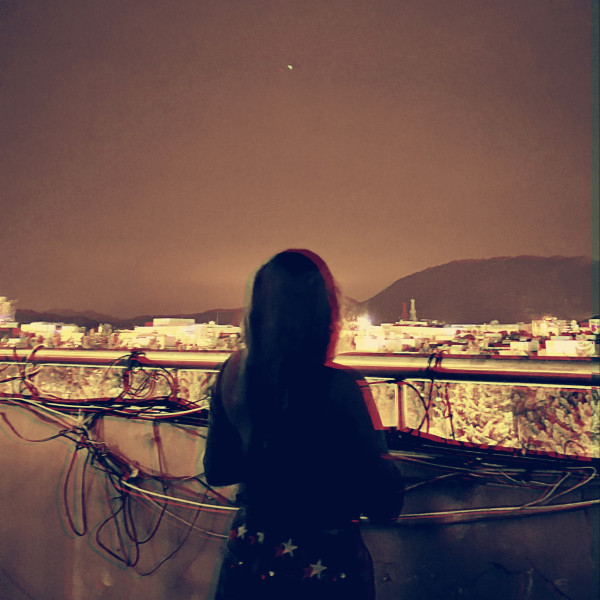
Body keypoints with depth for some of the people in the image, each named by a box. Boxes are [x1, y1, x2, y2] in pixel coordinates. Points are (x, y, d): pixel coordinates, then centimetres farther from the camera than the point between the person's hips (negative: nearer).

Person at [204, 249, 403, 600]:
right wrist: (386, 465, 0)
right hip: (322, 567, -3)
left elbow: (216, 471, 4)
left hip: (248, 562, 4)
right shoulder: (336, 386, -26)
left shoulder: (233, 374, -11)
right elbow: (383, 506, -18)